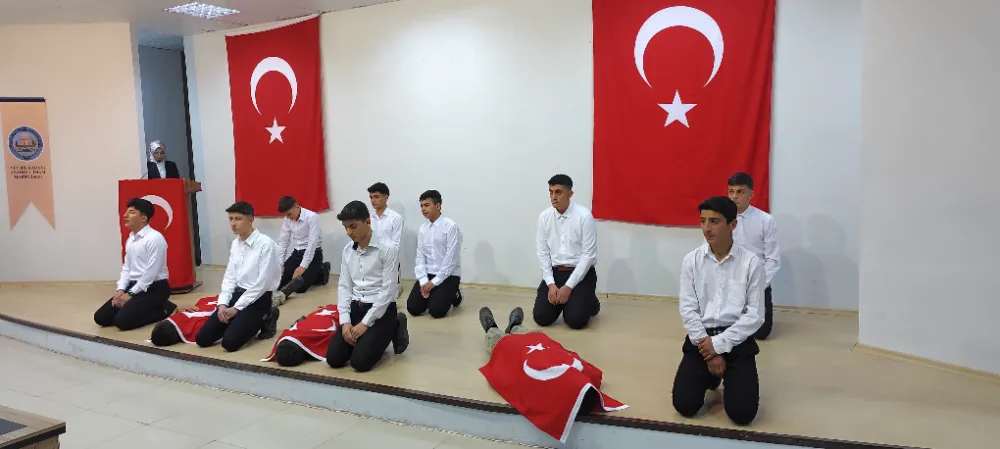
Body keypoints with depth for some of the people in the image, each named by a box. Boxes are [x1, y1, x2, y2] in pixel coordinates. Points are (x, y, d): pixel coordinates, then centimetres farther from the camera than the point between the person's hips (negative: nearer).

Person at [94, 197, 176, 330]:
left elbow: (151, 273, -19)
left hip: (154, 289, -8)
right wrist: (121, 290, -3)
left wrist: (130, 294, -16)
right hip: (134, 286, 9)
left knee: (122, 320, -23)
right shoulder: (130, 238, 13)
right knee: (101, 317, 0)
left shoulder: (154, 238, -16)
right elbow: (127, 267, 13)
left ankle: (165, 309, -4)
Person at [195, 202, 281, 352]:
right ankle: (249, 322, 15)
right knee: (202, 339, -1)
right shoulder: (235, 244, 8)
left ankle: (264, 320, 3)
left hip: (257, 298, -7)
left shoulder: (266, 244, -17)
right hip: (237, 294, 7)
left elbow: (263, 283, -18)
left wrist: (237, 308, -16)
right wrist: (223, 304, -6)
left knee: (230, 342, -21)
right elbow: (229, 276, 10)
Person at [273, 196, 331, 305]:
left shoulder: (312, 217, -20)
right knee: (279, 281, -6)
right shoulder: (287, 220, 0)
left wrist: (303, 266, -26)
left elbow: (312, 243, -24)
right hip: (297, 253, 7)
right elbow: (282, 242, 3)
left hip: (313, 253, -7)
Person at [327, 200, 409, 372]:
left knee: (360, 361, -19)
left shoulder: (388, 249, -14)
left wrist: (365, 323, -17)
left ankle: (394, 329, 6)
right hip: (355, 308, 6)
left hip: (381, 310, -5)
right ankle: (370, 339, 18)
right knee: (334, 359, -8)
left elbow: (387, 291, -16)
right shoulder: (347, 251, 6)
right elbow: (344, 286, 6)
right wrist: (345, 322, -8)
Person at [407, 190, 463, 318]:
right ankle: (433, 293, 20)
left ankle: (453, 295, 12)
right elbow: (420, 256, 3)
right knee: (413, 308, -8)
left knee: (436, 310, -18)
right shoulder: (422, 229, 4)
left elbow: (451, 258, -17)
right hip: (428, 274, 5)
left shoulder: (451, 226, -14)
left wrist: (435, 281, -17)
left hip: (448, 275, -5)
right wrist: (423, 281, -10)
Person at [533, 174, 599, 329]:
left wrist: (568, 286, -19)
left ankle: (590, 302, 15)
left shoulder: (584, 216, -15)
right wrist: (550, 284, -11)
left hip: (581, 273, -3)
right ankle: (561, 301, 20)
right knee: (541, 317, -12)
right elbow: (542, 253, 1)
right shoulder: (544, 217, -2)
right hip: (555, 272, 4)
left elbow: (588, 255, -15)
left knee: (575, 320, -19)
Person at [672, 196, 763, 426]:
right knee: (685, 405, -13)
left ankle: (729, 378, 21)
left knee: (742, 413, -15)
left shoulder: (751, 263, -5)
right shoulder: (691, 261, 0)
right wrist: (709, 352, -11)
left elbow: (754, 315, -6)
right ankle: (711, 377, 22)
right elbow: (687, 309, -3)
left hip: (737, 341, -1)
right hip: (700, 339, 2)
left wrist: (719, 344, -14)